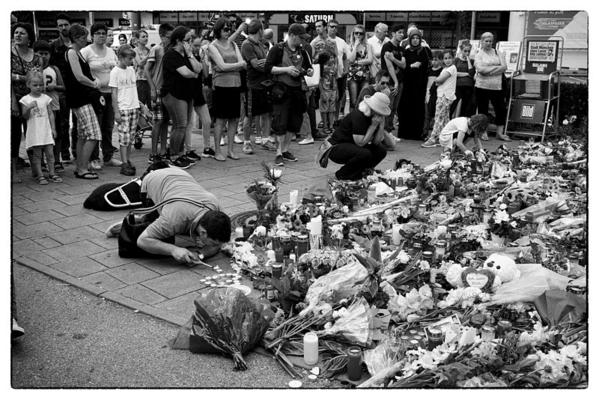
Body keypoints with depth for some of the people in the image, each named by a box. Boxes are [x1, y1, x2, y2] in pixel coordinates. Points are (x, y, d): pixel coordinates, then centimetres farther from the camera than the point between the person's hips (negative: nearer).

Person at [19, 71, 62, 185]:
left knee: (50, 153, 1)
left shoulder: (45, 98, 7)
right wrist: (29, 108, -20)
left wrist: (53, 128, 5)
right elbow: (25, 116, -1)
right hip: (34, 131, -2)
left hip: (46, 130, 2)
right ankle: (39, 175, 5)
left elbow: (50, 113, 10)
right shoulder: (25, 99, 1)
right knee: (37, 154, 1)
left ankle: (52, 173, 8)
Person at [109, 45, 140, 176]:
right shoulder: (115, 72, -7)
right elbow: (114, 93, -8)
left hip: (134, 107, 6)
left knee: (131, 136, 8)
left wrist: (137, 104, 14)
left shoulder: (131, 69, 12)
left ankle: (128, 160, 15)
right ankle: (124, 164, -3)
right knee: (124, 137, -6)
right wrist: (116, 112, -12)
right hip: (122, 109, -6)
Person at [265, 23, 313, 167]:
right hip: (282, 89, -7)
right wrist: (286, 69, -18)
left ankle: (285, 150, 23)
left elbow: (308, 67, 25)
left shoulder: (301, 51, 13)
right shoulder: (278, 49, -6)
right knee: (280, 123, -8)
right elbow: (267, 68, -11)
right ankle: (279, 154, -1)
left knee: (294, 122, 10)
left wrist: (309, 71, 1)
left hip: (297, 89, 7)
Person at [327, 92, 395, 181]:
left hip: (352, 147, 9)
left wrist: (381, 124, -13)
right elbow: (360, 143, -28)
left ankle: (358, 172, 3)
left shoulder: (374, 117, -1)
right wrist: (373, 126, -25)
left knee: (381, 151, -4)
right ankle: (342, 175, -12)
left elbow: (376, 142, -1)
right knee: (365, 153, -33)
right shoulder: (358, 116, -25)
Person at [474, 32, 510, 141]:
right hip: (482, 86, -3)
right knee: (483, 110, 3)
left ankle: (500, 133, 12)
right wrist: (497, 67, -10)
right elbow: (480, 69, -14)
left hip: (497, 86, 3)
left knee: (501, 109, 2)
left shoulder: (498, 53, 11)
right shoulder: (478, 54, 3)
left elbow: (504, 67, -2)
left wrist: (488, 71, -13)